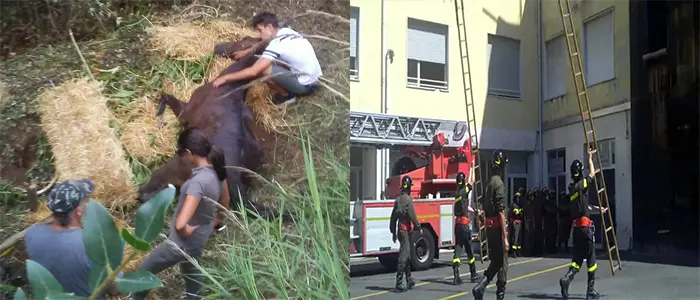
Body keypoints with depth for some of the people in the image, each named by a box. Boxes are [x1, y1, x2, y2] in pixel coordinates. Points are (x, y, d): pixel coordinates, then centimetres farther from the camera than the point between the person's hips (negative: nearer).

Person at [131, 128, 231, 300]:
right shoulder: (217, 170, -9)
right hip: (200, 238, 8)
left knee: (143, 272, 14)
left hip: (183, 242, -8)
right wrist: (213, 223, 19)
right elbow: (225, 202, 10)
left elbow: (180, 224, -42)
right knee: (191, 273, 30)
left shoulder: (198, 181, -36)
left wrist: (185, 232, -21)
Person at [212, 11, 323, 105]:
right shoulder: (286, 31, 4)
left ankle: (286, 95, 3)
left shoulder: (276, 45, -20)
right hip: (314, 79, 9)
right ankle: (288, 91, 18)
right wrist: (247, 51, 18)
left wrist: (226, 78, -16)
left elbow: (253, 71, -24)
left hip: (305, 85, -9)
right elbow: (265, 42, 26)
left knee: (262, 69, -17)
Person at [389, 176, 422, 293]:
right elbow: (412, 215, -18)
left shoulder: (398, 199, 10)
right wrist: (419, 227, -5)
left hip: (400, 231, 8)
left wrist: (393, 232, 19)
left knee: (407, 256, 18)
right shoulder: (408, 199, -15)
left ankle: (409, 280, 28)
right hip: (406, 231, -8)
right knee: (403, 256, -8)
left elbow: (393, 217, 13)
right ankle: (399, 283, -9)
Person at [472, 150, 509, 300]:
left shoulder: (488, 184, 13)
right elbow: (501, 212, -18)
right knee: (502, 263, 2)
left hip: (489, 227, 8)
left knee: (495, 262, 15)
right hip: (498, 227, -8)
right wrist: (505, 236, -18)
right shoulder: (499, 184, -13)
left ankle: (480, 286, 3)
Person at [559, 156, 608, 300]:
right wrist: (590, 159, 20)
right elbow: (592, 173, 6)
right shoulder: (580, 185, -10)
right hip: (585, 226, -7)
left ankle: (567, 278, -13)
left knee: (577, 257, 9)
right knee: (591, 258, 3)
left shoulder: (572, 189, 13)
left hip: (576, 227, 7)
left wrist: (599, 209, 37)